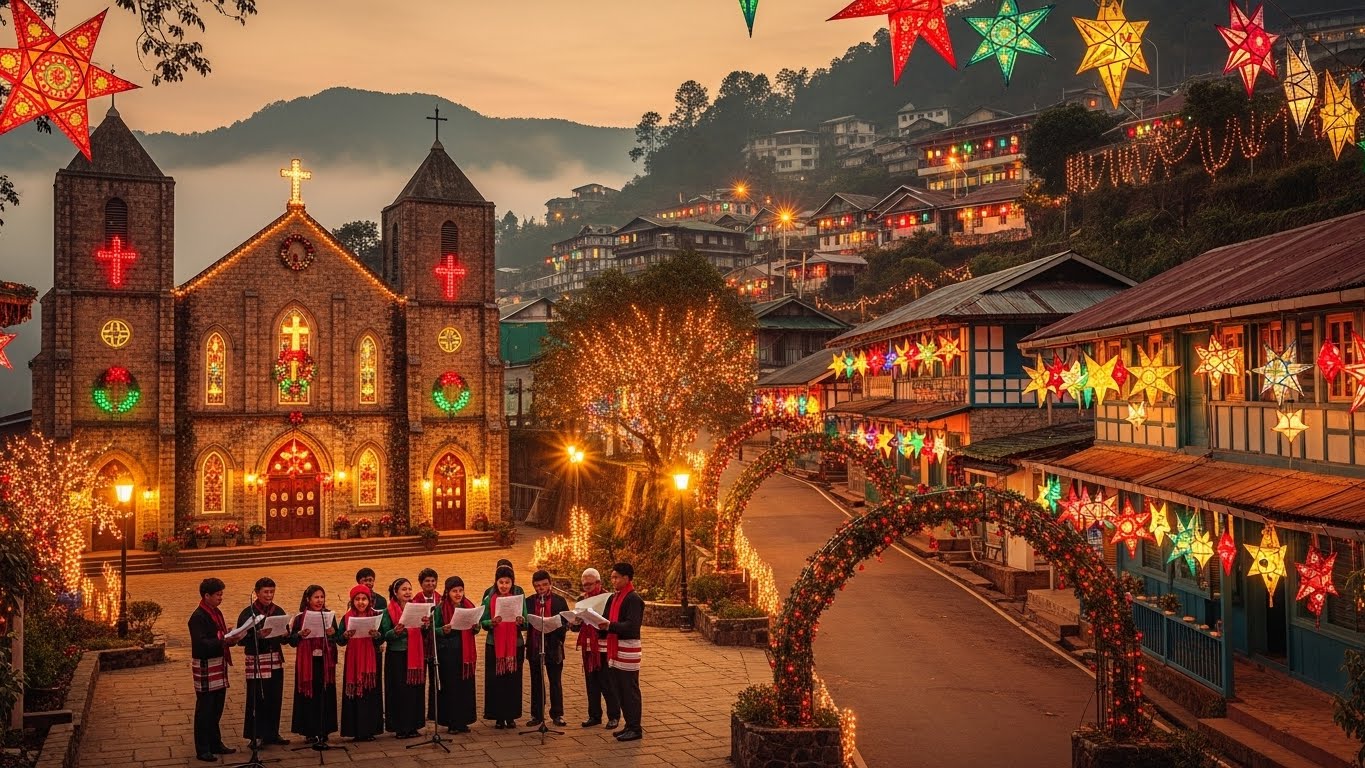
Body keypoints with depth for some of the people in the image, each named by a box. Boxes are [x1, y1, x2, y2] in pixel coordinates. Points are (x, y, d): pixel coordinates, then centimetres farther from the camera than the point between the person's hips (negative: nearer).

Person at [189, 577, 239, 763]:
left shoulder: (216, 613, 11)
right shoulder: (198, 617, -16)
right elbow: (201, 643, -25)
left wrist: (232, 638, -1)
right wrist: (224, 641, -34)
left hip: (219, 665, 8)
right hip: (205, 667, -8)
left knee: (217, 708, 16)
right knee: (204, 710, 0)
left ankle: (215, 744, 27)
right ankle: (202, 749, 8)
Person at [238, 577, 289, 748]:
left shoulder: (278, 611, 8)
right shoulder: (248, 613, -6)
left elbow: (285, 638, 12)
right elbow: (242, 639, -10)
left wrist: (284, 635, -10)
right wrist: (258, 635, -26)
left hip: (276, 660, 4)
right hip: (256, 661, -4)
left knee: (275, 699, 7)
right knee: (257, 700, -2)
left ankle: (272, 734, 18)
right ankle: (256, 736, 8)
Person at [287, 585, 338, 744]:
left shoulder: (329, 616, 6)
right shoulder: (300, 618, 0)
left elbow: (337, 639, 7)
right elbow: (292, 641, -2)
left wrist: (332, 634, -14)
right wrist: (300, 634, -20)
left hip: (325, 662, 2)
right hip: (307, 662, -2)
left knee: (325, 695, 3)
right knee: (309, 695, 0)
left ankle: (324, 731, 11)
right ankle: (310, 732, 8)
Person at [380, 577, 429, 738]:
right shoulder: (389, 612, -3)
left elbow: (422, 634, 11)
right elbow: (385, 635, -6)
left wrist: (426, 625, -10)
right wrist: (395, 631, -25)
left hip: (415, 656, 4)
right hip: (397, 656, -4)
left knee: (415, 690, 5)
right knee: (399, 691, -2)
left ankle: (413, 725, 15)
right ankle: (400, 727, 7)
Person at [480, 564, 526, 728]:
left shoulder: (519, 598, 2)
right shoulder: (489, 599, 0)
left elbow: (526, 623, 1)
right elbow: (483, 622, 0)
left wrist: (521, 621, -20)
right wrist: (492, 622, -21)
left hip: (515, 645, 1)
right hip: (494, 646, -1)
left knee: (513, 681, 4)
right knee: (496, 681, 1)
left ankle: (511, 716, 15)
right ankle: (499, 716, 11)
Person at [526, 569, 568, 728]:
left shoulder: (559, 601, 1)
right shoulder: (529, 602, 5)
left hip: (553, 648, -2)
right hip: (534, 647, 2)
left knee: (555, 682, 5)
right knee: (536, 683, 9)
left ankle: (557, 714, 14)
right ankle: (537, 715, 17)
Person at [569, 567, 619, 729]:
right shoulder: (582, 600, 11)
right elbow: (577, 626, 13)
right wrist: (573, 624, -8)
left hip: (603, 648, -6)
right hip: (588, 647, 6)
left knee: (607, 684, 0)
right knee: (591, 684, 12)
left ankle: (614, 716, 11)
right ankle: (594, 715, 21)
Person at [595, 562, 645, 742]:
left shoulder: (633, 599, -14)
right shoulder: (613, 598, 14)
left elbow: (631, 626, -24)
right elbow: (608, 621, 13)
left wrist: (610, 625, -34)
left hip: (628, 650, -9)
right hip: (614, 649, 9)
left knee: (630, 690, -2)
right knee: (619, 690, 15)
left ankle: (635, 729, 6)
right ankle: (629, 725, 25)